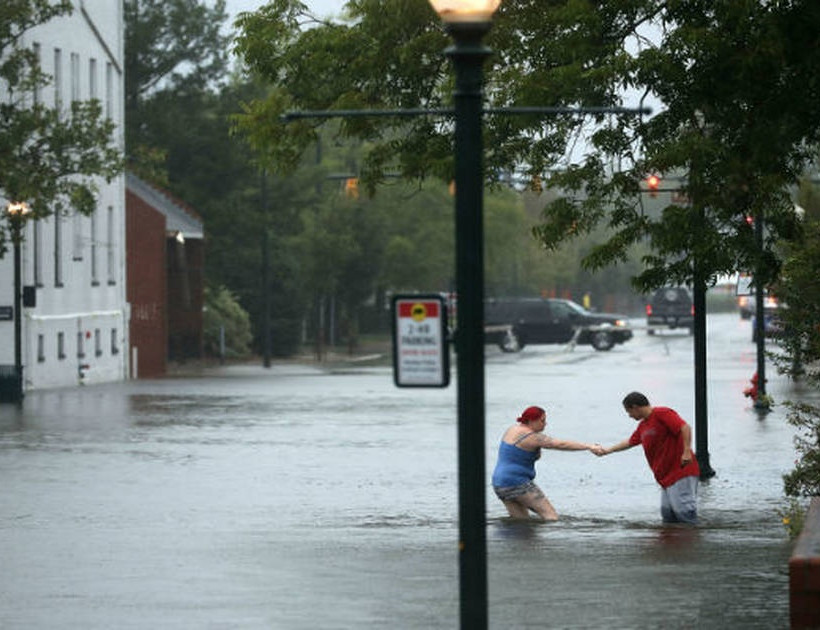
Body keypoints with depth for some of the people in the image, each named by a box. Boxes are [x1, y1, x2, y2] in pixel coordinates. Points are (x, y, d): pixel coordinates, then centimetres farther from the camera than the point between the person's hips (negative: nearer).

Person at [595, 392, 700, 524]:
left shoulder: (662, 414, -9)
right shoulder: (643, 426, 20)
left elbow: (685, 427, -20)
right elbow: (630, 442, 36)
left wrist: (687, 451, -30)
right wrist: (607, 451, 41)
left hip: (681, 472, -9)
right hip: (666, 477, 9)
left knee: (682, 509, -14)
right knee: (667, 513, 4)